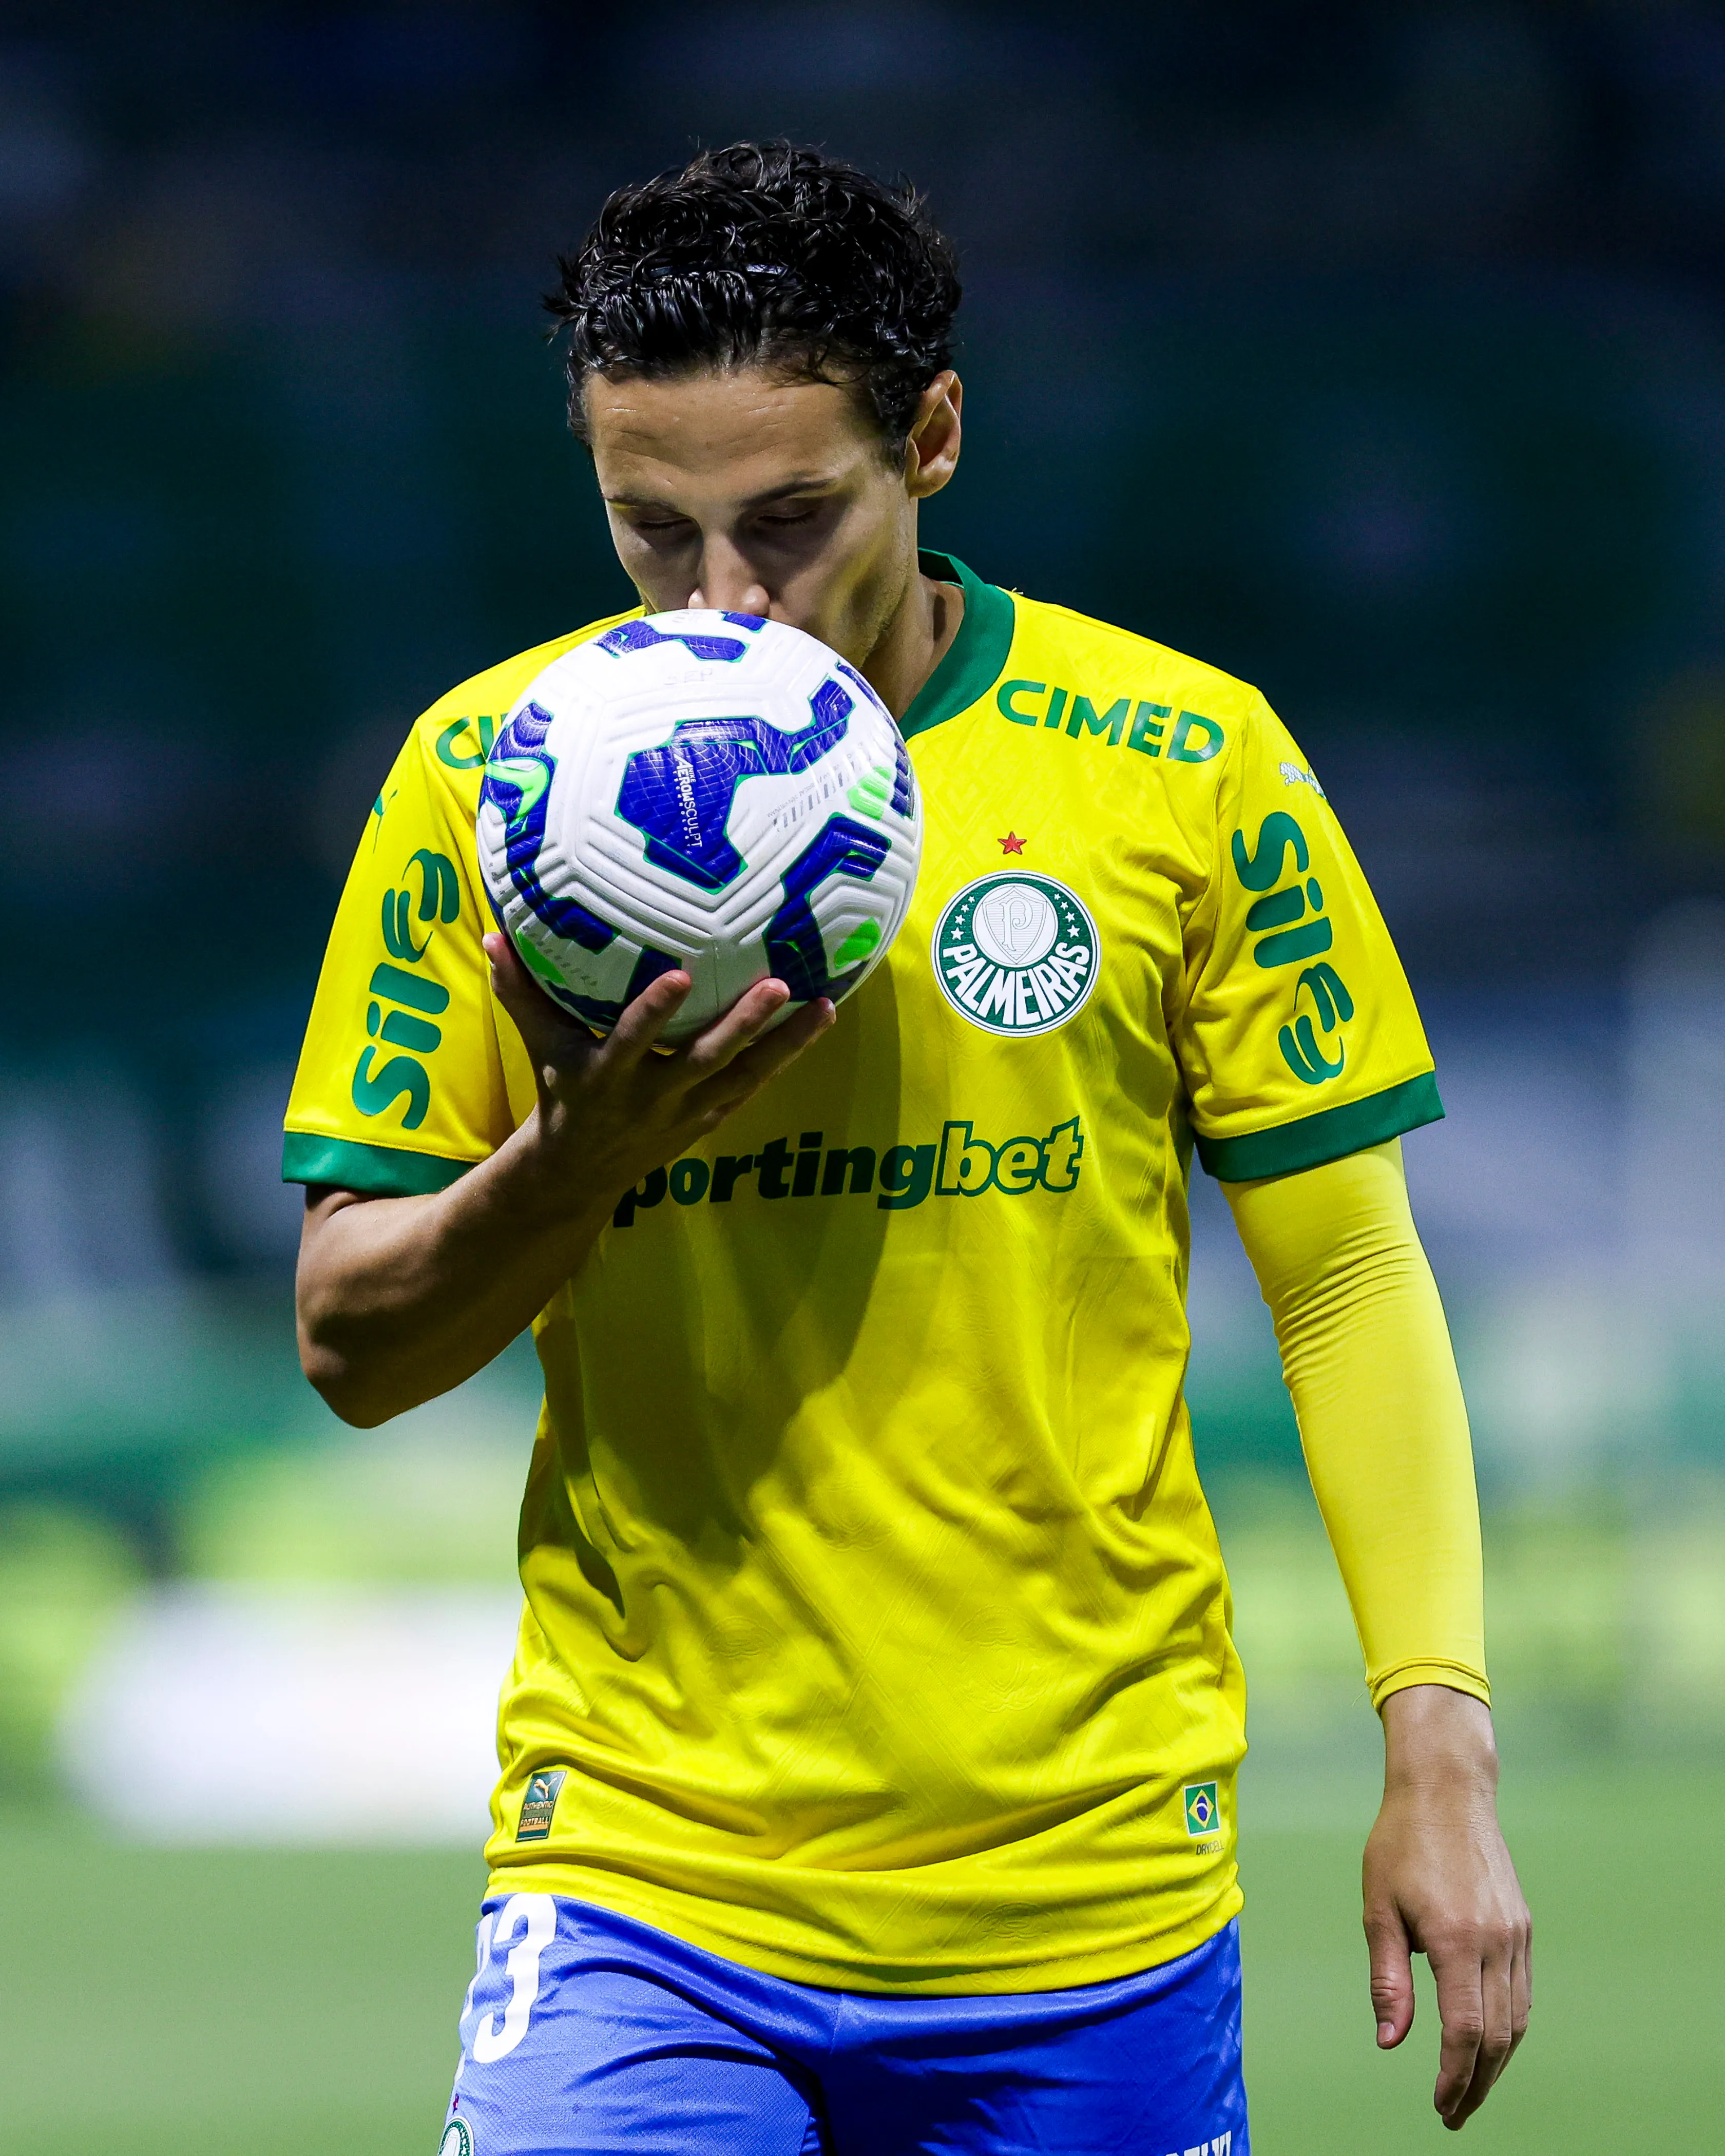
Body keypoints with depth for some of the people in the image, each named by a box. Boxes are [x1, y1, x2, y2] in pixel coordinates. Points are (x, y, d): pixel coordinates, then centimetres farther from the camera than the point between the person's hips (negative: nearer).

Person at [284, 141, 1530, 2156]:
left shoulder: (1186, 764, 0)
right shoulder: (485, 777, 2)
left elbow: (1347, 1275, 4)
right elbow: (350, 1344, 5)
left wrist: (1440, 1750, -3)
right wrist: (579, 1157, -15)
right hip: (642, 1864, 0)